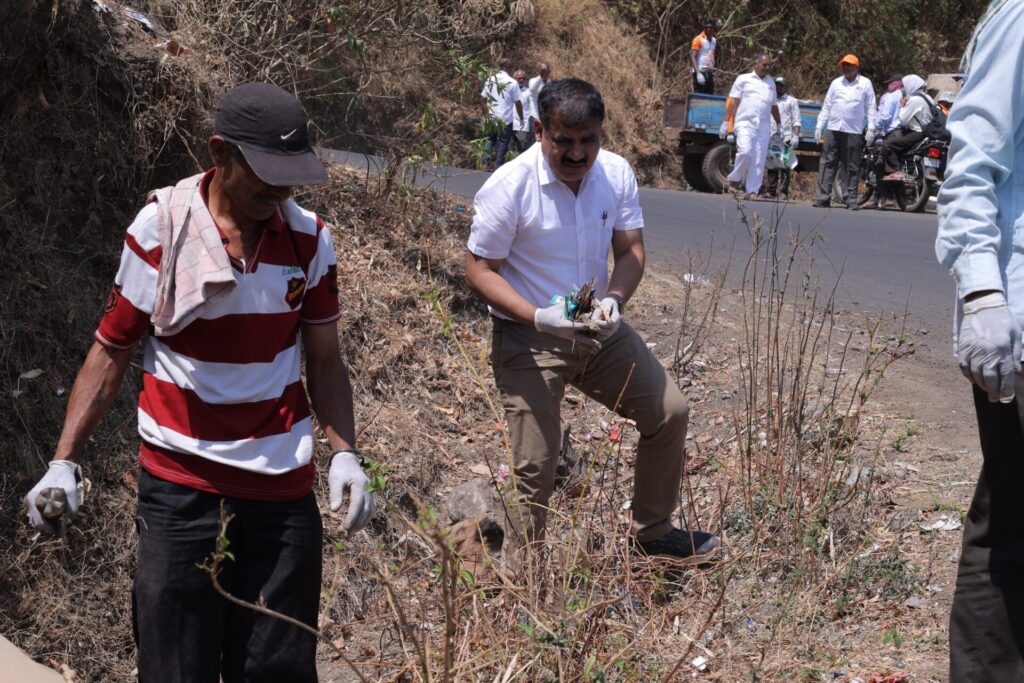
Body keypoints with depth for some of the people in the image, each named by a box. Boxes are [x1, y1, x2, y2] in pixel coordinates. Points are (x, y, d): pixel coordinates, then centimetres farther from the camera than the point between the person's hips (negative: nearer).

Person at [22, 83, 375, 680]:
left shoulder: (310, 239, 1)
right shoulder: (160, 228, -6)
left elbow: (324, 360, 8)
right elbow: (111, 351, 2)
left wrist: (346, 454, -6)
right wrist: (64, 460, -5)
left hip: (283, 491, 2)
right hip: (180, 490, -2)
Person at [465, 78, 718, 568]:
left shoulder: (617, 174, -6)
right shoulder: (509, 188, -21)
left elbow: (630, 250, 0)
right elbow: (479, 269, -17)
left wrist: (615, 298, -22)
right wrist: (539, 317, -31)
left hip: (600, 329, 5)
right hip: (529, 340, -5)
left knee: (669, 413, 8)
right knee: (536, 468, -6)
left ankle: (651, 532, 28)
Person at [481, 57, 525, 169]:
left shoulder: (490, 79, 2)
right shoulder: (512, 82, -11)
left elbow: (482, 98, 6)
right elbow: (517, 102, -9)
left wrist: (485, 113, 17)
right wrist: (521, 118, 2)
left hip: (492, 117, 4)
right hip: (506, 118, -4)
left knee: (490, 139, 16)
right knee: (503, 142, 6)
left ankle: (486, 162, 2)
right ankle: (498, 165, 6)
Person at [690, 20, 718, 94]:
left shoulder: (714, 40, 13)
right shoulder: (698, 39, -8)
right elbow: (692, 57, -14)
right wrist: (698, 73, -23)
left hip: (709, 72, 7)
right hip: (700, 71, -7)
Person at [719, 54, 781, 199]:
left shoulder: (771, 83, 21)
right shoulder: (743, 79, 9)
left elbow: (773, 106, 29)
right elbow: (733, 102, 4)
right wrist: (725, 122, -3)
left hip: (764, 127, 4)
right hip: (745, 123, -4)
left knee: (759, 160, -2)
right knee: (745, 152, -21)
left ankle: (752, 190, 1)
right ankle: (735, 180, 0)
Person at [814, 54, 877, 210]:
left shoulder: (865, 83, 6)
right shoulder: (836, 83, 14)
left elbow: (870, 107, 3)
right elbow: (826, 106, 15)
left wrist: (871, 128, -5)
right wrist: (819, 126, 9)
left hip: (854, 132, -3)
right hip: (833, 129, 3)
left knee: (852, 168, 1)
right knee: (828, 163, -1)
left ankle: (851, 199, 4)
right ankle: (823, 197, -1)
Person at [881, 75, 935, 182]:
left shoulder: (914, 100, -17)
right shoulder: (925, 97, 14)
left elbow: (903, 120, -16)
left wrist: (903, 106, -4)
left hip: (918, 134, -11)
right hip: (926, 130, 11)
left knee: (887, 145, -15)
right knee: (892, 137, 23)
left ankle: (894, 172, -19)